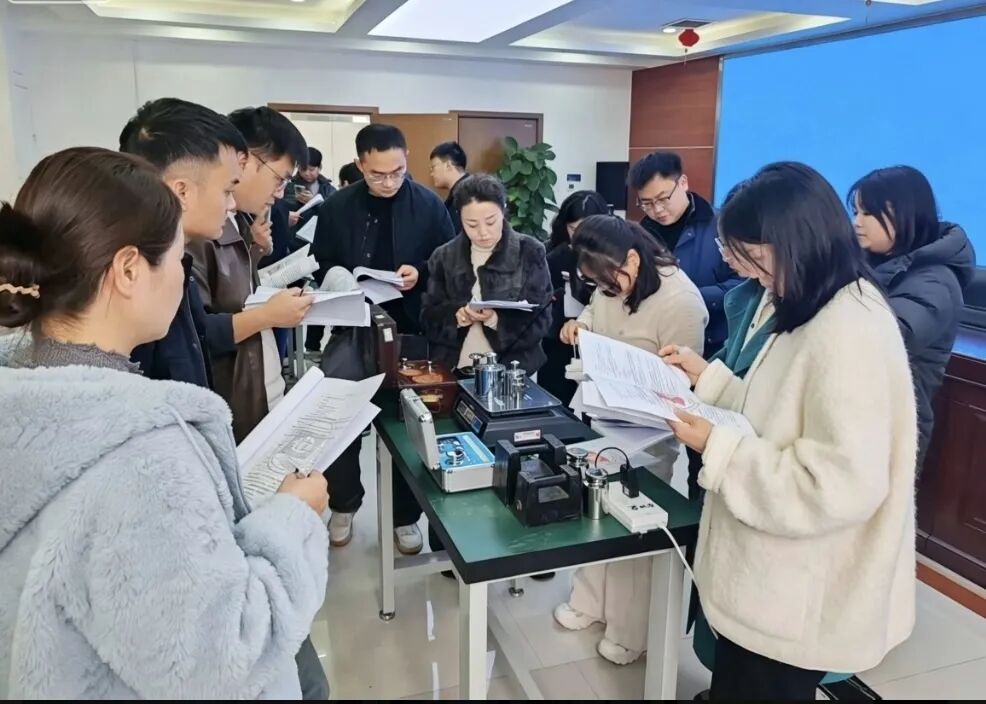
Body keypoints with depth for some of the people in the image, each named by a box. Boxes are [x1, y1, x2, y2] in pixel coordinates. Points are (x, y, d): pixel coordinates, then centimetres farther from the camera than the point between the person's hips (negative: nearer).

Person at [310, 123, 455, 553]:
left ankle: (406, 517, 26)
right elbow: (319, 274, 2)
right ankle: (343, 505, 32)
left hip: (410, 333, -1)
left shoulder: (429, 205, -4)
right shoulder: (336, 208, -1)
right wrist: (314, 339, -1)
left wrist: (420, 273, -19)